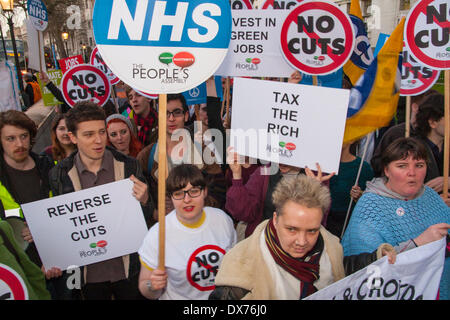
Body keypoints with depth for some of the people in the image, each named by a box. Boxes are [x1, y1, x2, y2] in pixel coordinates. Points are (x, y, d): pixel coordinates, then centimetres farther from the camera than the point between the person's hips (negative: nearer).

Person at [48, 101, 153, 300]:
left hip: (127, 269, 0)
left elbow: (146, 218, 0)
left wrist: (143, 201, -21)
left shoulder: (128, 166, -8)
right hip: (88, 271, 1)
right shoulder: (59, 175, -6)